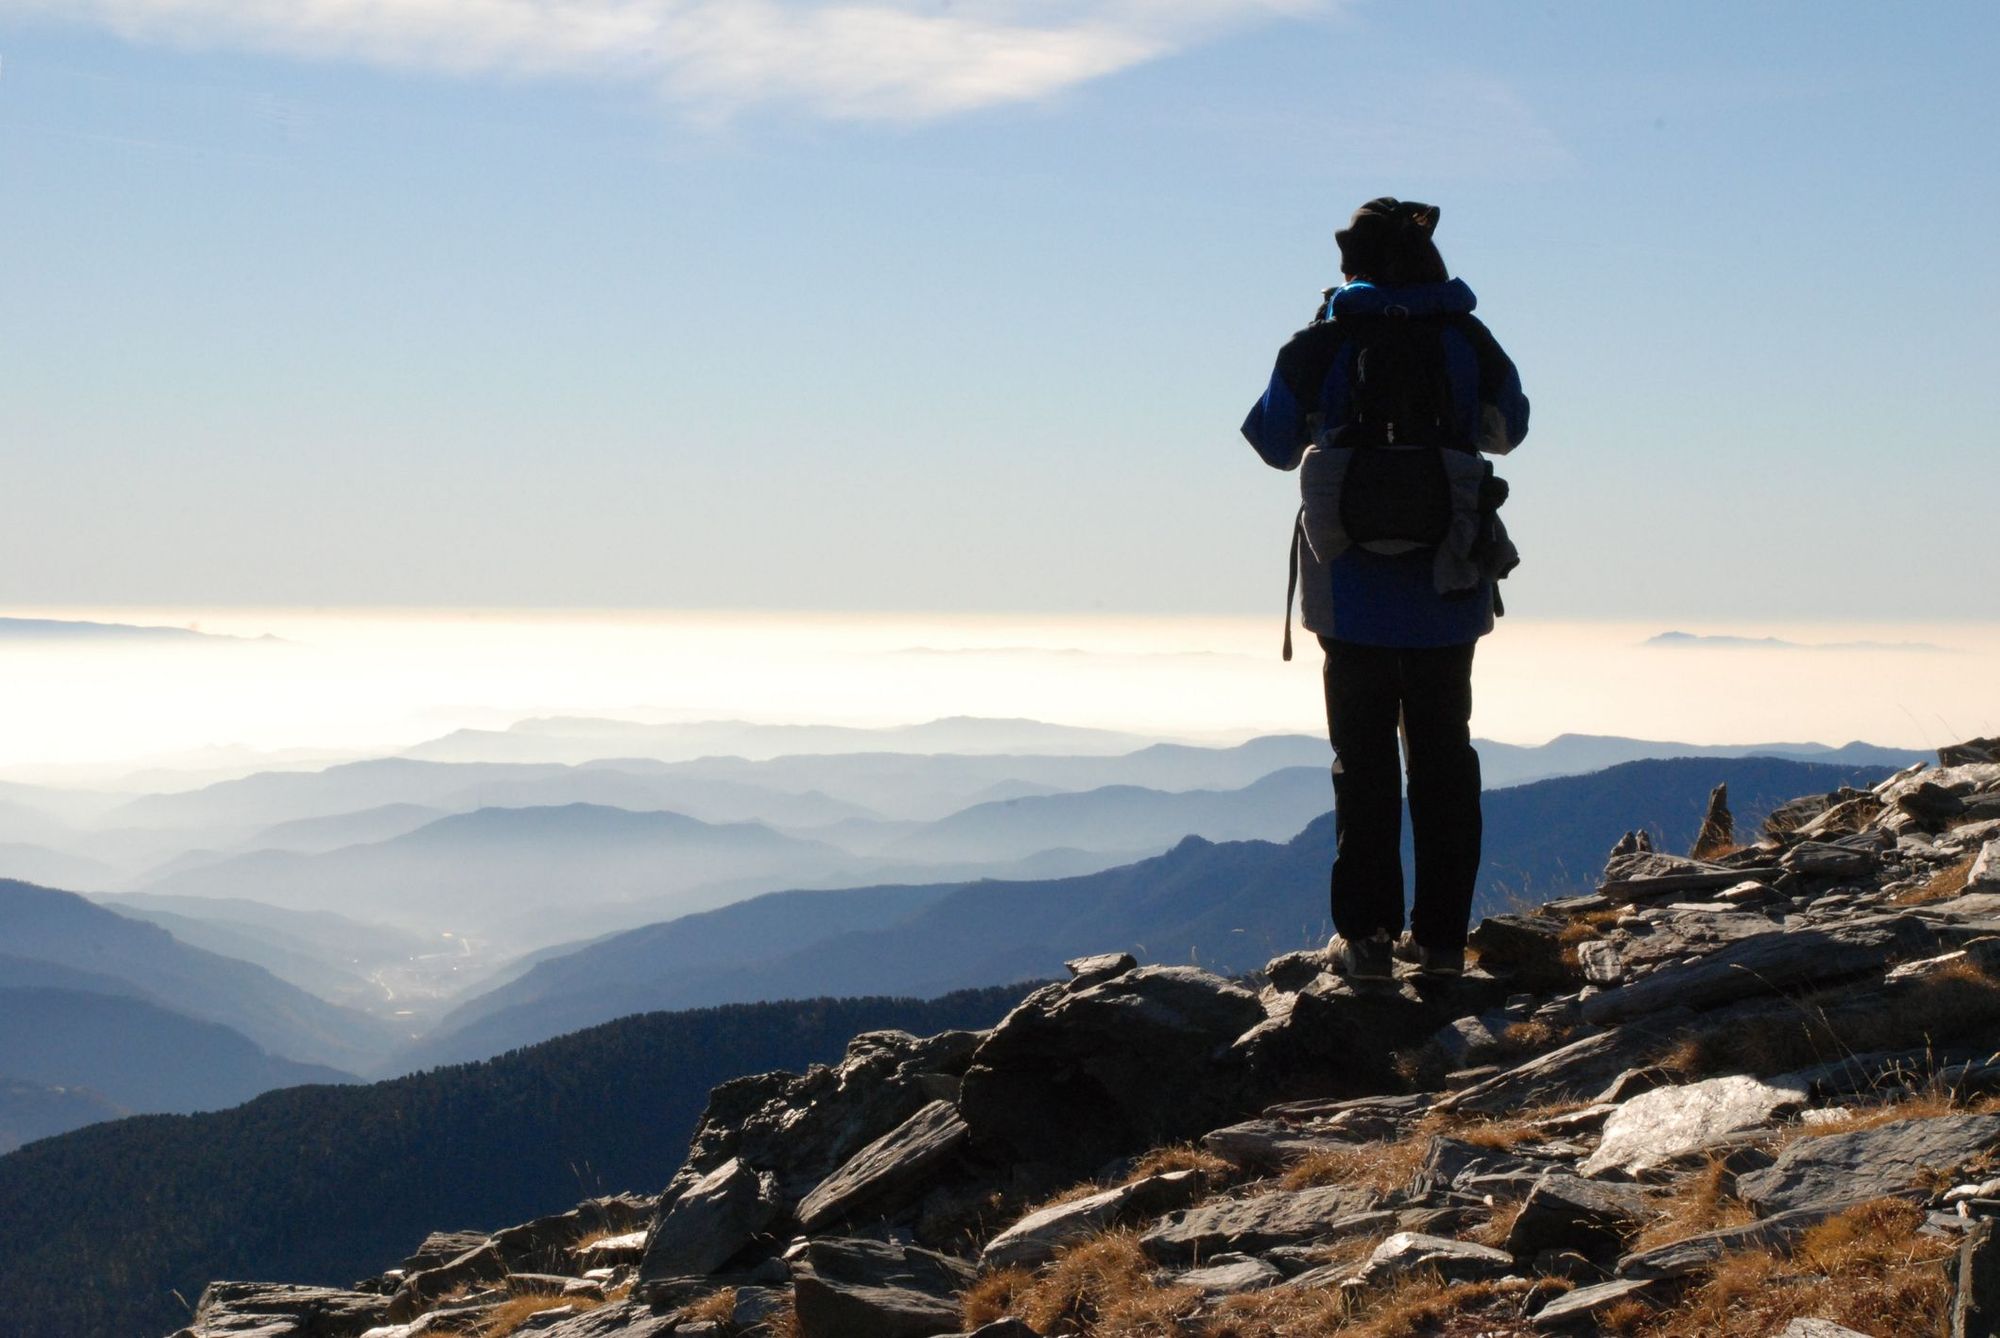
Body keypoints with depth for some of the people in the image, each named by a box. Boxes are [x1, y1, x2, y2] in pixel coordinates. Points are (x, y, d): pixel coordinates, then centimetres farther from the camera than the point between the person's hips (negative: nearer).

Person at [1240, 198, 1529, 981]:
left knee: (1363, 760, 4)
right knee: (1444, 756, 10)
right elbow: (1508, 428, 16)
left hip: (1357, 593, -1)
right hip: (1450, 592, 2)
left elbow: (1276, 442, 8)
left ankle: (1366, 935, 2)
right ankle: (1440, 935, 11)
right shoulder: (1469, 342, -1)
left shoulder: (1320, 347, -6)